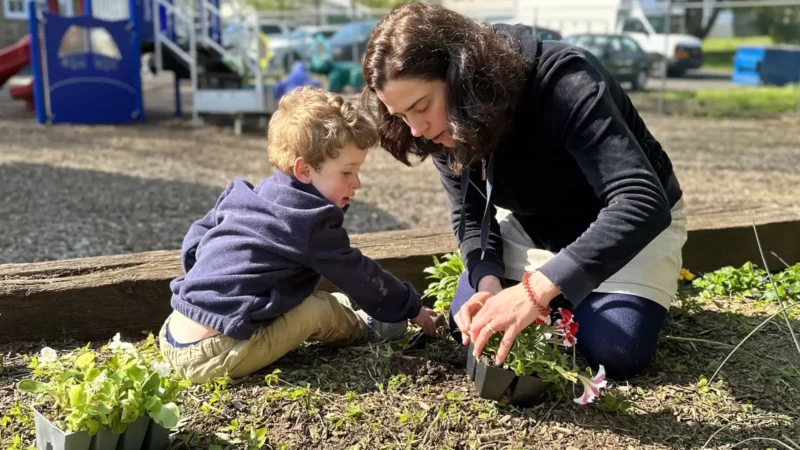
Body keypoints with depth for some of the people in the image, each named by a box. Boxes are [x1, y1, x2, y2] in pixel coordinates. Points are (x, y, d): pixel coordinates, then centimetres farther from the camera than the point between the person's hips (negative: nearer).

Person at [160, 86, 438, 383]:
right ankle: (364, 327, 23)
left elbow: (194, 241, 20)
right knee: (321, 308, -3)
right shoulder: (312, 222, -10)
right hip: (214, 355, -9)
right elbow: (362, 279, 0)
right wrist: (412, 308, 14)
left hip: (173, 337, 9)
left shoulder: (244, 197, 11)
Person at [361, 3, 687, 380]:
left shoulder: (562, 81, -37)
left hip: (636, 224, -4)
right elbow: (471, 217, -7)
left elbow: (643, 202, -45)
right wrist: (488, 283, -28)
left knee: (614, 353, -22)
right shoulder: (448, 126, -17)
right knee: (467, 329, -7)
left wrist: (538, 287, -54)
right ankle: (566, 295, 17)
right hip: (531, 228, 5)